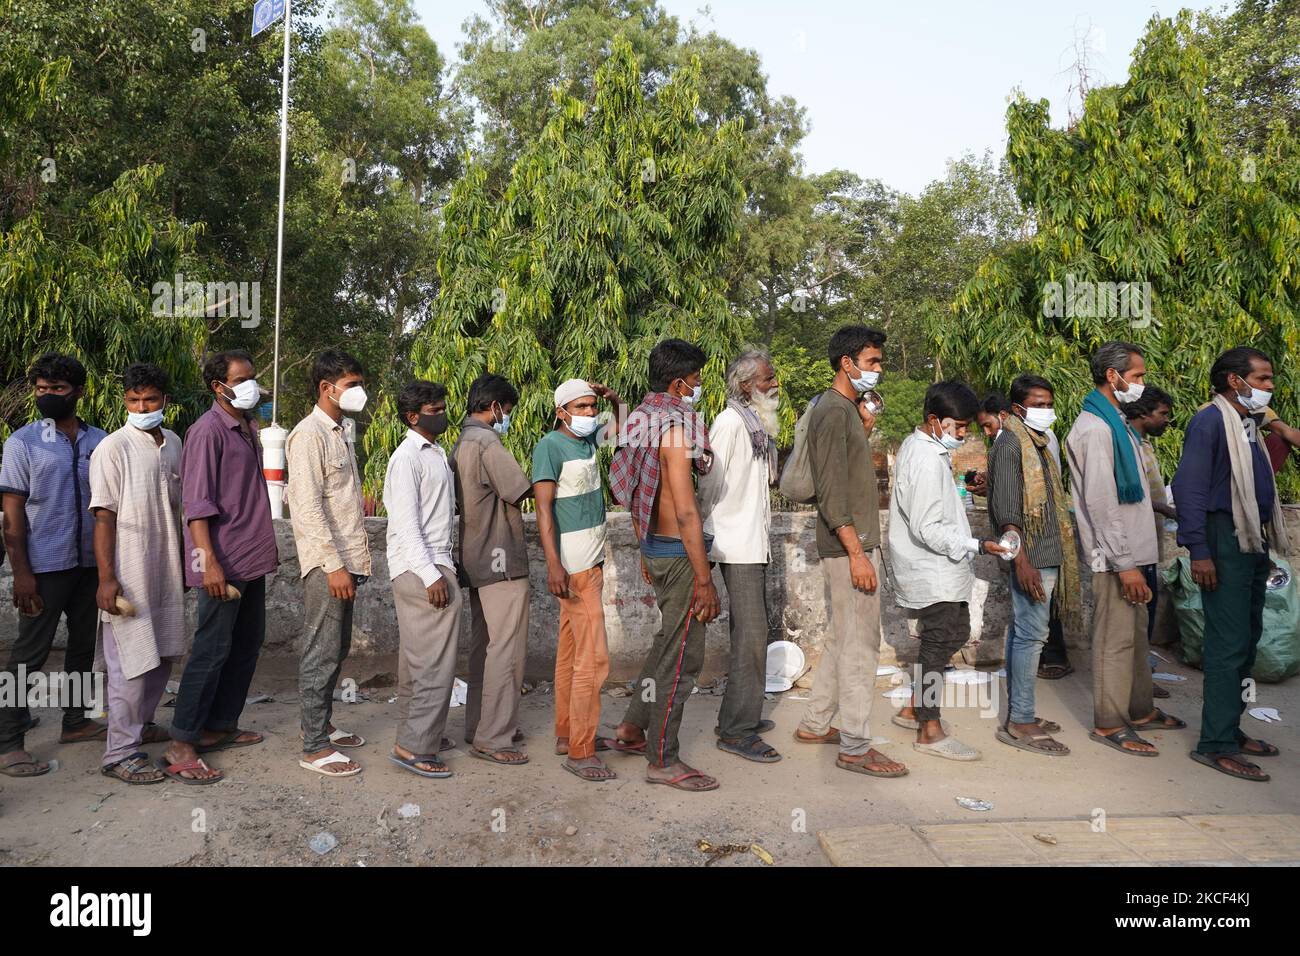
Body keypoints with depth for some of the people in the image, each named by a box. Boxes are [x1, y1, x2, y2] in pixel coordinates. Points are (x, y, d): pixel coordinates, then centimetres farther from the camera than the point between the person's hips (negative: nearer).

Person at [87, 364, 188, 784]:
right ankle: (120, 754, 6)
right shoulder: (113, 448, -10)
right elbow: (104, 517, -13)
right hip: (129, 573, -7)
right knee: (134, 662, -4)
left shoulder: (174, 443, 9)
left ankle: (138, 726, 33)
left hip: (167, 571, 7)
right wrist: (106, 578, -17)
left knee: (164, 655, 15)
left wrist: (184, 562, 18)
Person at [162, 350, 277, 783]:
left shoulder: (248, 427, 14)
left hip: (253, 559, 9)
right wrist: (209, 562, -23)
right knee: (212, 649, -4)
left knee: (248, 644, 14)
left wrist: (268, 545, 21)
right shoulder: (208, 430, -12)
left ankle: (221, 726, 26)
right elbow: (197, 502, -17)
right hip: (224, 562, -9)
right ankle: (182, 742, 6)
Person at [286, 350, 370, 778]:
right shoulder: (309, 434, -13)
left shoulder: (340, 431, 16)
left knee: (337, 648, 17)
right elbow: (307, 506, -20)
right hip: (326, 563, -9)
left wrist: (351, 560, 17)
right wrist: (334, 565, -22)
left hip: (346, 559, 9)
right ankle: (314, 747, 6)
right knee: (322, 653, -3)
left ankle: (321, 723, 31)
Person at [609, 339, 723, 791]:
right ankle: (663, 761, 10)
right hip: (680, 553, -10)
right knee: (682, 656, 0)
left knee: (668, 641, 23)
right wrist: (704, 580, -21)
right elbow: (686, 512, -23)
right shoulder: (676, 428, -20)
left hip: (656, 548, 10)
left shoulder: (641, 422, 10)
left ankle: (633, 728, 33)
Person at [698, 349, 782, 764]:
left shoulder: (757, 423, 15)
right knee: (750, 633, -9)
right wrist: (710, 537, -15)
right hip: (738, 545, -10)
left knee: (749, 631, 15)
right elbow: (711, 482, -16)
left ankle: (741, 715, 27)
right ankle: (736, 731, -2)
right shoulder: (730, 422, -14)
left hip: (755, 542, 10)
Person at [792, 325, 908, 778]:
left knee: (840, 638, 17)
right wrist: (857, 552, -23)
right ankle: (854, 747, 4)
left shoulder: (846, 408, 17)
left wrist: (863, 432, 12)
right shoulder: (833, 411, -15)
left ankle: (814, 724, 27)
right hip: (849, 545, -11)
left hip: (849, 543, 11)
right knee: (860, 643, -5)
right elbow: (832, 492, -22)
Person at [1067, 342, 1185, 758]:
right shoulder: (1095, 428, -17)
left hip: (1133, 551, 10)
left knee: (1136, 635, 18)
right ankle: (1109, 723, 9)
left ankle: (1140, 710, 31)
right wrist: (1124, 564, -21)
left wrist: (1139, 558, 17)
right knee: (1116, 639, -2)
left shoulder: (1116, 423, 15)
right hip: (1115, 556, -10)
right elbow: (1101, 503, -22)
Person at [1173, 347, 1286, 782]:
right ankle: (1216, 744, -2)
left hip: (1253, 541, 9)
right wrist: (1199, 552, -22)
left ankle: (1229, 728, 24)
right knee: (1228, 643, -8)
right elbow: (1189, 487, -17)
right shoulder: (1210, 422, -11)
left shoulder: (1248, 423, 16)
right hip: (1226, 540, -9)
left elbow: (1258, 484, 17)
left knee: (1247, 639, 14)